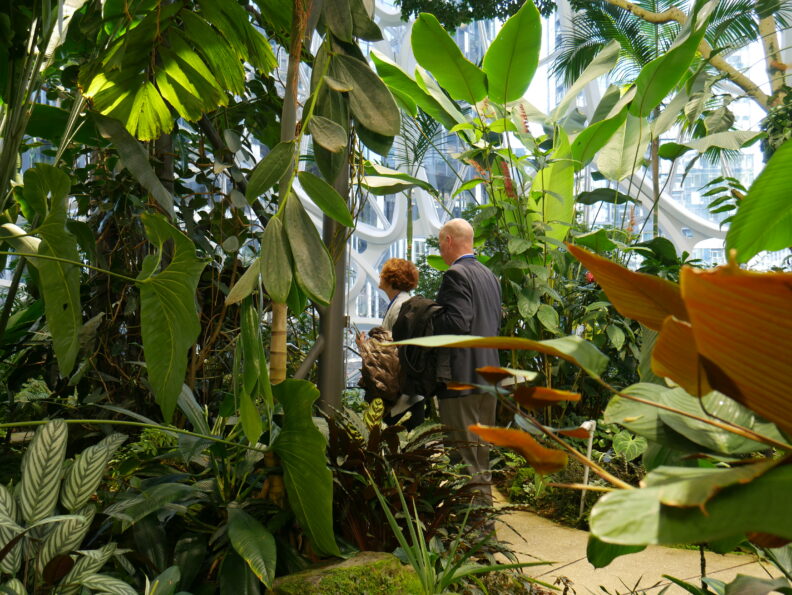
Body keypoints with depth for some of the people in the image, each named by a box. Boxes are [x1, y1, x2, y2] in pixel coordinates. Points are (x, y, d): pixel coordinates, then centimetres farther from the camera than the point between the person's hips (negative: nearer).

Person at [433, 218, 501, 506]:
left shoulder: (456, 275, -13)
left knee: (464, 451, -2)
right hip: (488, 374, 9)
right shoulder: (489, 275, 15)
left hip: (462, 377, -9)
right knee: (481, 448, 18)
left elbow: (457, 323, -23)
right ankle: (485, 502, 29)